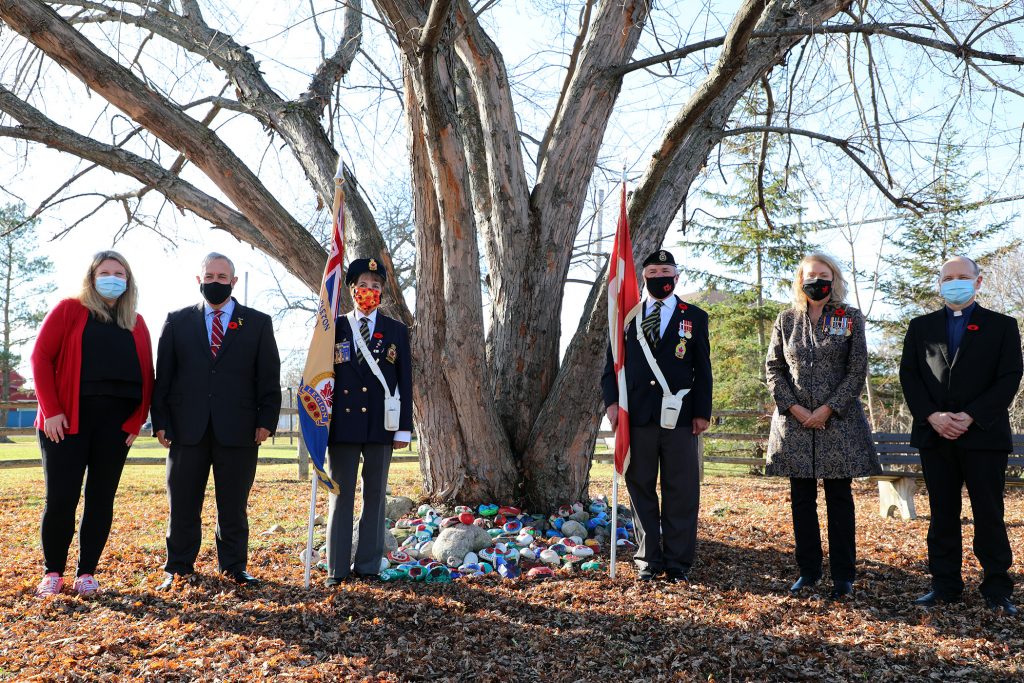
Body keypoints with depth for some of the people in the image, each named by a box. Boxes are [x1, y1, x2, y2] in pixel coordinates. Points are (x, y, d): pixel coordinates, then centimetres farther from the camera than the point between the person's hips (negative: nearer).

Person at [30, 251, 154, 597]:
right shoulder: (69, 310, 3)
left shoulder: (136, 323, 13)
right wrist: (51, 410, -11)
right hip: (68, 419, -3)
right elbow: (41, 357, -3)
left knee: (101, 498, 5)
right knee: (61, 498, -2)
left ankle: (86, 573, 15)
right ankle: (53, 571, 15)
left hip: (116, 421, 3)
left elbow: (146, 375, 10)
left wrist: (137, 421, 0)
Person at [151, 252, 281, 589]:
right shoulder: (177, 321, 11)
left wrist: (266, 421, -4)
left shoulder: (258, 323, 8)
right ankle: (178, 568, 19)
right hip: (187, 428, 1)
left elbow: (270, 378, 5)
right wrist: (160, 422, 0)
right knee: (183, 504, 7)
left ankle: (235, 567, 18)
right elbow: (163, 376, 8)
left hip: (237, 431, -1)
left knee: (234, 505, 7)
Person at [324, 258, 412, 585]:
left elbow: (405, 382, 6)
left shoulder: (397, 331, 8)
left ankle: (368, 565, 14)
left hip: (380, 424, 1)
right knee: (341, 496, 3)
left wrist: (404, 427, -1)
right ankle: (337, 567, 9)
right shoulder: (334, 328, 7)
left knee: (374, 495, 6)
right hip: (342, 423, 0)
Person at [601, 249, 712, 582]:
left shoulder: (695, 317, 9)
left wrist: (702, 412, -1)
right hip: (637, 416, 1)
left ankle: (678, 561, 12)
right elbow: (613, 362, 10)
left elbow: (702, 370, 6)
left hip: (679, 416, -1)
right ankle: (648, 559, 16)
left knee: (680, 491, 2)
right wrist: (611, 400, -3)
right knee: (641, 489, 6)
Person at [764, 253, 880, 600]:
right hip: (795, 421, 2)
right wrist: (792, 406, -7)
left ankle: (843, 575, 12)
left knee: (839, 498, 3)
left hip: (838, 420, -2)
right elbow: (773, 367, 6)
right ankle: (808, 571, 17)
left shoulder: (850, 318, 2)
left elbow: (857, 371, -3)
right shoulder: (787, 319, 8)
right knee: (802, 499, 7)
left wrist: (828, 409, -11)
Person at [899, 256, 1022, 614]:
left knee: (989, 514, 1)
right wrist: (932, 417, -9)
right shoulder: (920, 326, 13)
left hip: (983, 434, -2)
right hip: (934, 435, 2)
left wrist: (971, 417, -13)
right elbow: (909, 375, 6)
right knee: (942, 514, 7)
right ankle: (945, 585, 14)